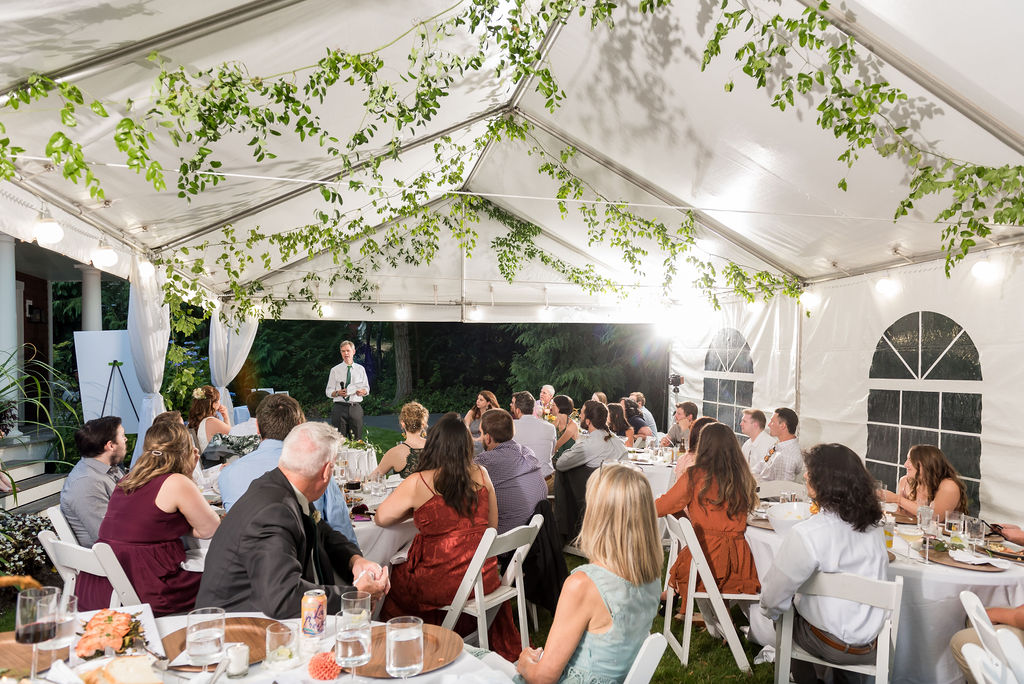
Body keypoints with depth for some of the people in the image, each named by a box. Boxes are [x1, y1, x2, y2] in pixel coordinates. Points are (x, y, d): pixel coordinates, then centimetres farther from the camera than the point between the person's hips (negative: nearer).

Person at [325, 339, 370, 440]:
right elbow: (328, 392, 5)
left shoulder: (360, 369, 12)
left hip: (356, 408, 2)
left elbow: (367, 389, 15)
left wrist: (362, 391, -8)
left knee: (357, 440, 1)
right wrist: (338, 393, -16)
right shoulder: (335, 370, 6)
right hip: (340, 408, -1)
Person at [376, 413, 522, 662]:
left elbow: (381, 518, 3)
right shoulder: (481, 475, -1)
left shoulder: (417, 484, -11)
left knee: (391, 584, 23)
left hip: (441, 586, -4)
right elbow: (491, 525, 9)